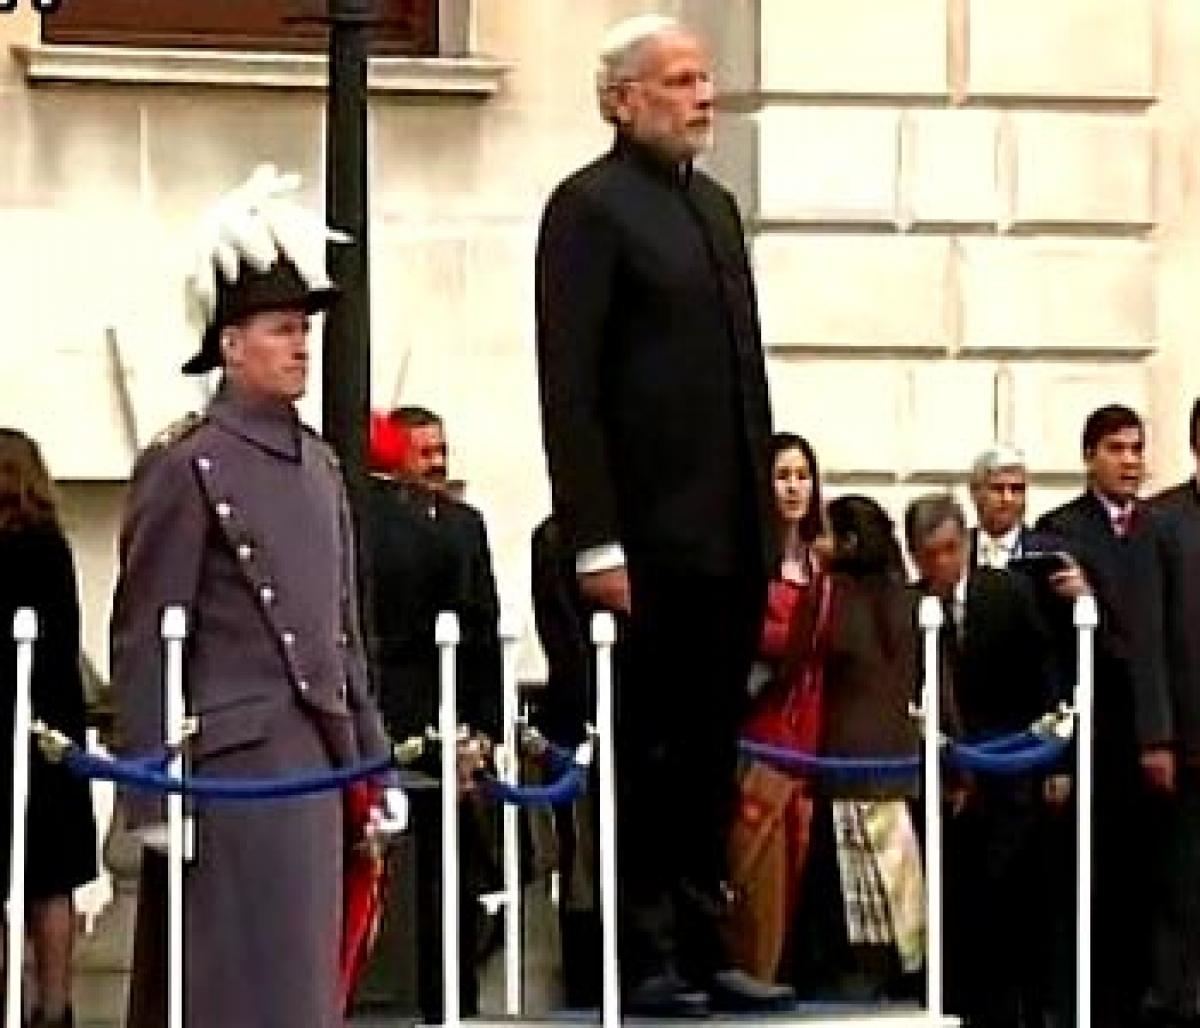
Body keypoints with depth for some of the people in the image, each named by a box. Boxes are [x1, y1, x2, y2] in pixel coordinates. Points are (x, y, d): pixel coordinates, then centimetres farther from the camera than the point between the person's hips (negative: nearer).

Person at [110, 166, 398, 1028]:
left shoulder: (320, 466, 15)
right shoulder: (185, 467, -7)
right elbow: (144, 643, -9)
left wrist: (374, 762, 16)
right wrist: (153, 793, -13)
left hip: (317, 759, 7)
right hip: (232, 763, -7)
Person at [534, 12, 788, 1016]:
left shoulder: (715, 206, 18)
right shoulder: (589, 207, -6)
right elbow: (569, 389, -11)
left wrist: (765, 515, 13)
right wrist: (596, 545, -17)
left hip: (730, 538, 7)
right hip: (650, 542, -7)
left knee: (711, 755, 10)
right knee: (647, 754, -1)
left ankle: (701, 948, 15)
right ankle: (645, 959, 4)